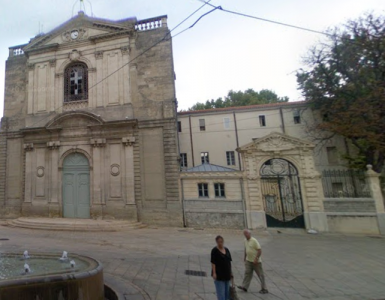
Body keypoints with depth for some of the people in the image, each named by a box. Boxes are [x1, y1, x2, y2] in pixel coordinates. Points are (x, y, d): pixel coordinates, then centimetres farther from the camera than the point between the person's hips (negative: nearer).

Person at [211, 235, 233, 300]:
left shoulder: (226, 250, 6)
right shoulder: (214, 250, -12)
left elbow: (229, 261, 11)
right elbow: (213, 262, -15)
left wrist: (230, 272, 11)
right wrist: (214, 273, -19)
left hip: (226, 273, 6)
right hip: (219, 274, -6)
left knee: (227, 291, 13)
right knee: (221, 291, -3)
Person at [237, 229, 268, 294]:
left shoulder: (254, 241, -18)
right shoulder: (245, 241, 4)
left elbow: (259, 250, -20)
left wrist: (256, 259, -23)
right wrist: (245, 257, 20)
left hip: (256, 261, -6)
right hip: (248, 260, 7)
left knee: (260, 275, 5)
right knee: (247, 273, 4)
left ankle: (264, 289, 15)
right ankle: (244, 287, 7)